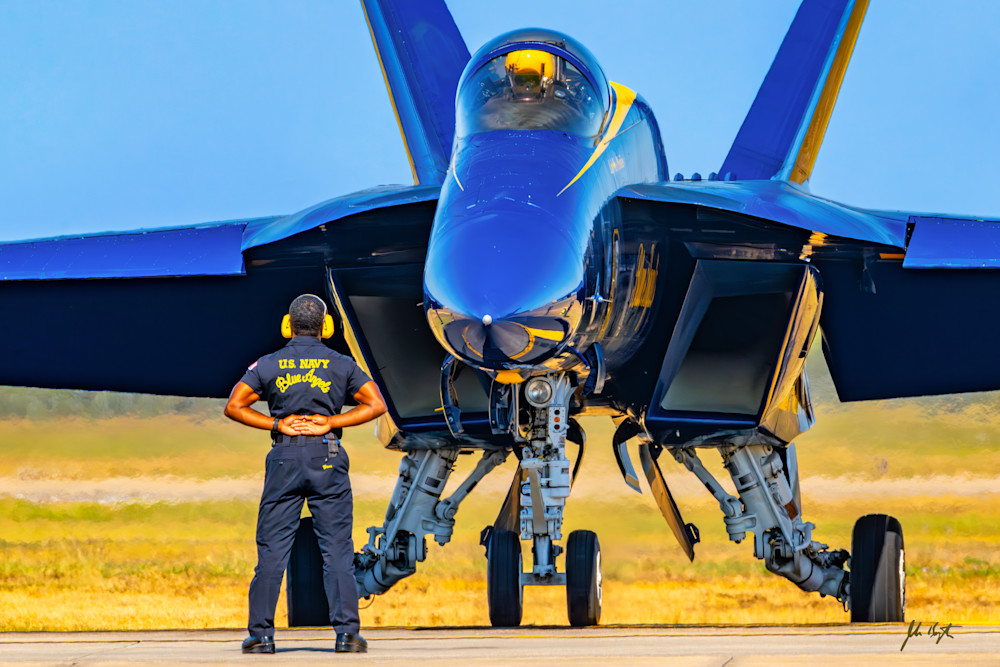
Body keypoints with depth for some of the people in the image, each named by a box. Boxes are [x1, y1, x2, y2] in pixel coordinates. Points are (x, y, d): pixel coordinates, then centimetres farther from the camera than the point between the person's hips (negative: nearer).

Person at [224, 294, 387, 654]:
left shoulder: (269, 365, 5)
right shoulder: (341, 364, 5)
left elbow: (233, 406, 0)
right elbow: (376, 405, 0)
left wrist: (277, 424, -1)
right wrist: (331, 422, -3)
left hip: (284, 458, 0)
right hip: (327, 457, 0)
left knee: (272, 548, 4)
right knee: (337, 549, 0)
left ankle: (261, 634, 2)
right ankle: (347, 633, -7)